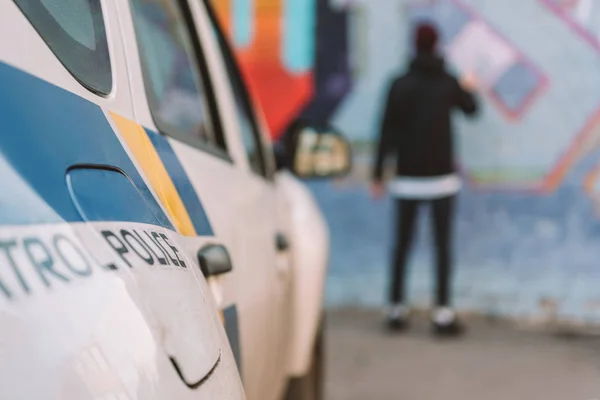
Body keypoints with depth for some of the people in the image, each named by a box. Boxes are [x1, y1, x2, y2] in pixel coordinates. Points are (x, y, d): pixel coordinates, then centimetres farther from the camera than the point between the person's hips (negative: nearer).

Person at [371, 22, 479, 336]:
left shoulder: (400, 85, -4)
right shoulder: (448, 83, -1)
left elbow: (387, 132, -5)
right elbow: (471, 109, 18)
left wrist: (378, 174, 1)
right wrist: (470, 88, 39)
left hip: (408, 178, 1)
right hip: (442, 176, -1)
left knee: (402, 245, 9)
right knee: (443, 245, 2)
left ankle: (397, 310, 12)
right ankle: (443, 313, -1)